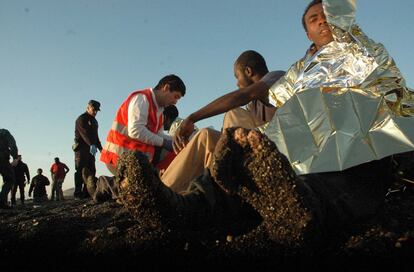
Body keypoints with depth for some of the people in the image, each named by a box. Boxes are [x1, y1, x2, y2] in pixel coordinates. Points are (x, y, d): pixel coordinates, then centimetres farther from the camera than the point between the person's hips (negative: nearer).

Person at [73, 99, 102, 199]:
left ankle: (86, 192, 6)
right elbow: (85, 133, -24)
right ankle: (78, 193, -10)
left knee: (91, 171, 3)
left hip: (90, 149, 8)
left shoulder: (94, 121, 21)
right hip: (81, 148, -8)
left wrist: (100, 147, 16)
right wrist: (91, 145, -38)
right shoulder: (81, 119, -8)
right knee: (81, 170, -11)